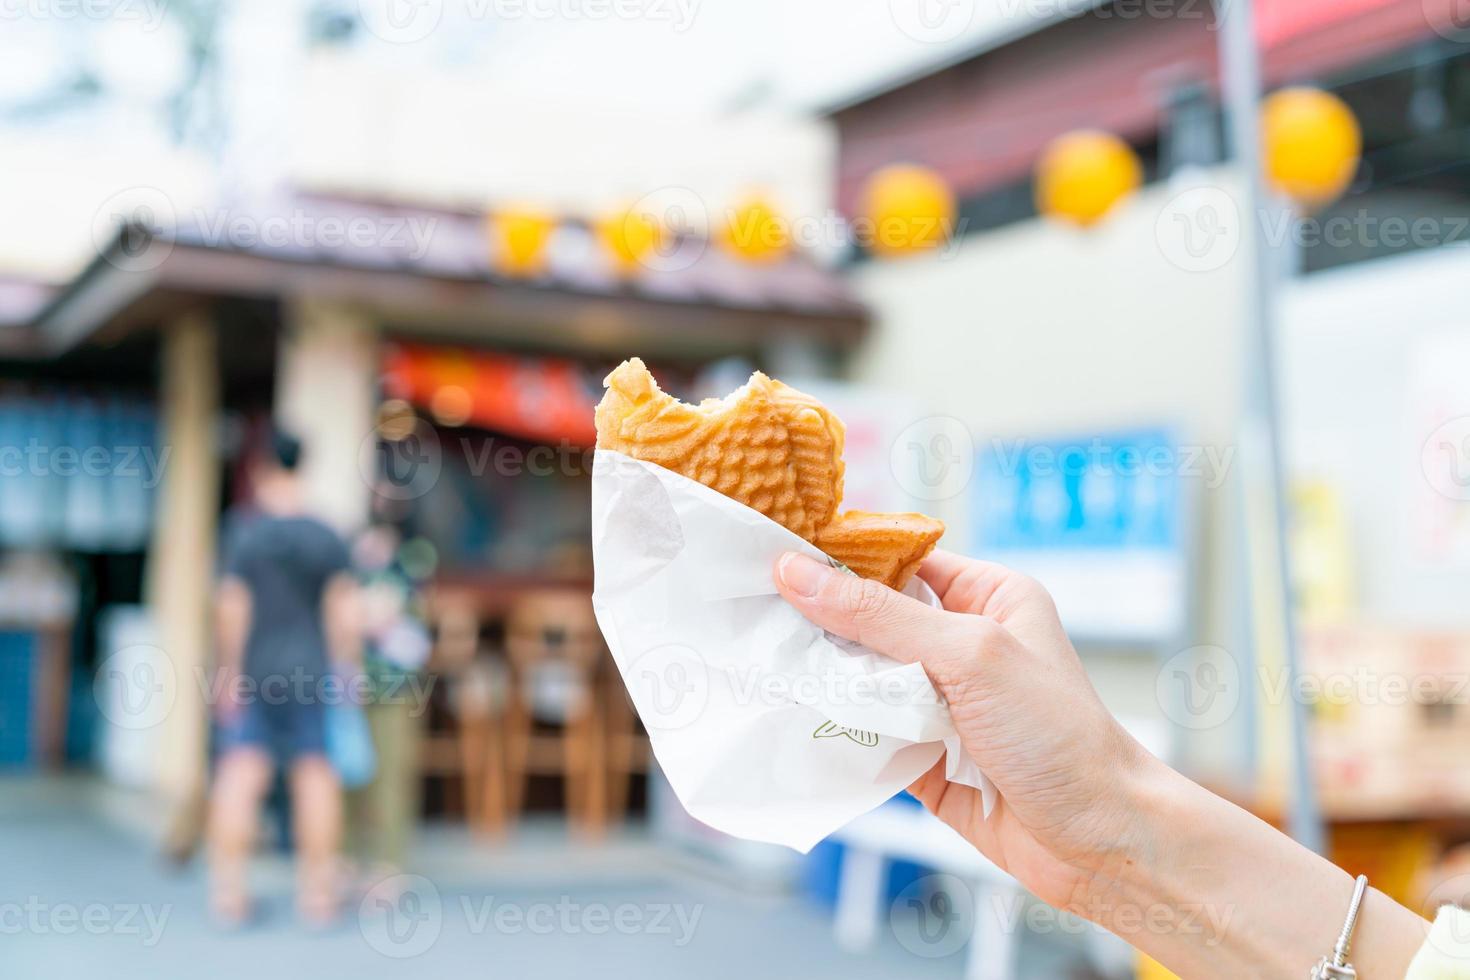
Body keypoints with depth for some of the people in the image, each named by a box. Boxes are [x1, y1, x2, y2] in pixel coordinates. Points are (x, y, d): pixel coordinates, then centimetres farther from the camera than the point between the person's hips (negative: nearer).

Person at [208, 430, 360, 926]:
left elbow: (232, 606, -10)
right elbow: (343, 612, -1)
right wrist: (346, 670, 5)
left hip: (254, 671, -2)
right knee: (315, 774, 6)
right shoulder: (328, 538, 1)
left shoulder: (244, 532, -6)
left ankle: (228, 888, 2)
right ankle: (318, 890, 11)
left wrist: (230, 670, -5)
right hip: (313, 673, 2)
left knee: (240, 772, 2)